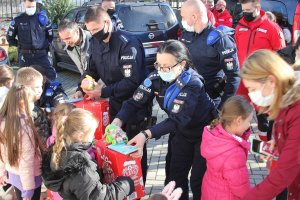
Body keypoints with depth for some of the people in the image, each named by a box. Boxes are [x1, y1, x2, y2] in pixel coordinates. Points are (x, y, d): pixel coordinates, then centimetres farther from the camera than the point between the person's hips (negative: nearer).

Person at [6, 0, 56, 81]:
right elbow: (10, 37, 12)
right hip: (25, 55, 0)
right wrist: (20, 45, 8)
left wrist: (45, 45, 9)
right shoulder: (18, 20, 2)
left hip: (41, 54, 0)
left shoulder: (43, 18, 5)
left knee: (51, 75, -10)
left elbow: (50, 35, 17)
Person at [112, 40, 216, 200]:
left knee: (198, 180, 1)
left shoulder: (192, 84, -32)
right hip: (183, 131, 5)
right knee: (175, 176, 11)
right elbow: (136, 102, -17)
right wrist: (118, 121, -35)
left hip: (205, 131, -5)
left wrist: (146, 134, -48)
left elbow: (176, 120, -37)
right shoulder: (156, 77, -16)